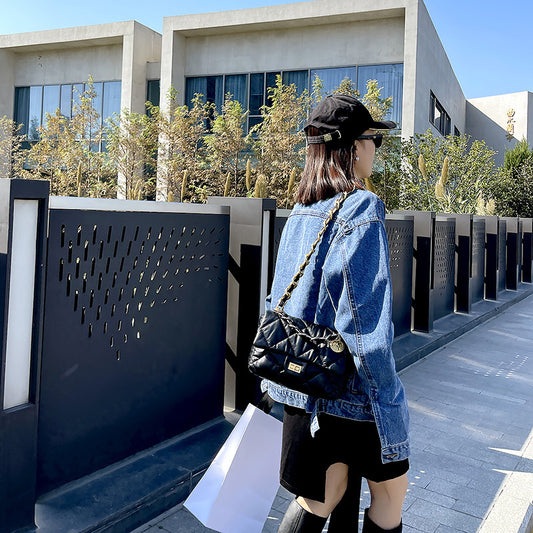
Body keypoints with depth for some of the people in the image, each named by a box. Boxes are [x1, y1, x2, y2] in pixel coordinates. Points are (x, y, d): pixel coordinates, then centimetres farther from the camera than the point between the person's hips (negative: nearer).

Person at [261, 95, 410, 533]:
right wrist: (389, 406, -16)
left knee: (321, 497, 18)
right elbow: (367, 318, -22)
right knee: (391, 489, 17)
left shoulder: (301, 211, 6)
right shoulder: (361, 209, -17)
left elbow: (281, 299, 12)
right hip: (351, 390, -7)